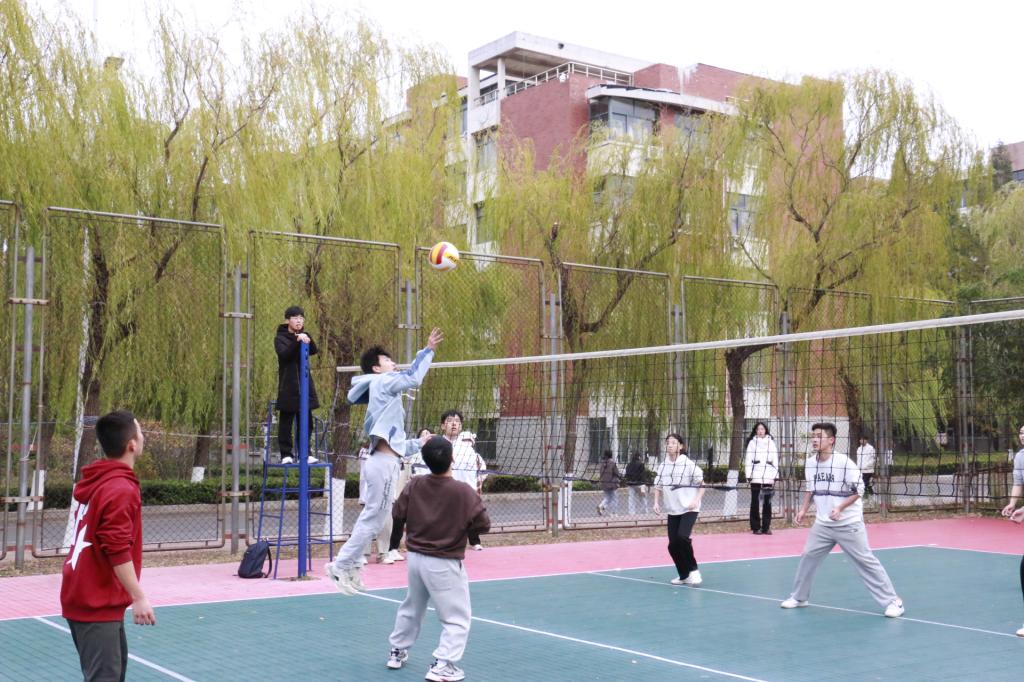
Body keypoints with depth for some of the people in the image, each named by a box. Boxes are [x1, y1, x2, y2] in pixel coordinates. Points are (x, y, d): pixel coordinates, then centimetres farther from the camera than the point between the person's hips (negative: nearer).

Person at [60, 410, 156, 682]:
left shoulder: (98, 481, 8)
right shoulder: (120, 489, -19)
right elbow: (118, 551, -23)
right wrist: (139, 597, -21)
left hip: (83, 596, 10)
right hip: (97, 603, -10)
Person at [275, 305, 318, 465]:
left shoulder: (304, 336, 11)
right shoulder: (280, 338, 0)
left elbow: (314, 351, -7)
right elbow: (284, 354, -19)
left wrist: (308, 340, -27)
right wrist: (297, 341, -33)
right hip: (288, 387, -4)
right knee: (286, 422, 0)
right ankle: (286, 454, 5)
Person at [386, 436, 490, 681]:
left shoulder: (414, 486, -7)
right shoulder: (464, 493, -19)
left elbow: (398, 514, 5)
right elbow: (484, 525, -11)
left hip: (415, 558, 6)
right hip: (445, 564, -6)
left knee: (412, 608, 26)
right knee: (457, 617, 4)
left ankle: (397, 652, 39)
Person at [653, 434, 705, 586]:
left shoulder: (689, 464, -9)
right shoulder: (662, 466, 5)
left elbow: (701, 485, -4)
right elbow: (658, 486, 16)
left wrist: (696, 500, -17)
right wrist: (656, 502, 2)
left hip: (689, 509, -5)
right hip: (672, 510, 5)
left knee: (682, 537, -24)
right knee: (673, 545, 1)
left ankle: (693, 569, -3)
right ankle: (684, 576, 19)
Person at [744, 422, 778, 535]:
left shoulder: (771, 442, 9)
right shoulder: (752, 442, 5)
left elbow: (775, 460, 9)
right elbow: (748, 460, 2)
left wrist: (775, 476, 3)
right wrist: (748, 476, -5)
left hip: (768, 477, 2)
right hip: (756, 477, -1)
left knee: (767, 502, 3)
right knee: (755, 502, 0)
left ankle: (766, 527, 10)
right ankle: (756, 527, 6)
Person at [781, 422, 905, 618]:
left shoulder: (844, 462, -18)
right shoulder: (809, 463, 1)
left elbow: (858, 490, -14)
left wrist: (840, 508, -25)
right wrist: (804, 509, 3)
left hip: (849, 524, -6)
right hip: (823, 524, 6)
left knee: (866, 561, -4)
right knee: (807, 557, 8)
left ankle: (892, 601, 5)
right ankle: (799, 597, 26)